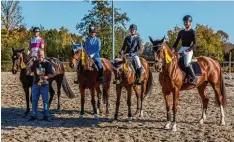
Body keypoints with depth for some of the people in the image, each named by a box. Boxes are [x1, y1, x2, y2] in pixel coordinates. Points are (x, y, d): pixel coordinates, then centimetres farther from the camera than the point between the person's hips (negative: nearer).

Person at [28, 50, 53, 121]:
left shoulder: (47, 63, -9)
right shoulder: (35, 63, 2)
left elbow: (51, 74, -12)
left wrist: (46, 77, -31)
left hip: (44, 85, -3)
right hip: (36, 84, 3)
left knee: (45, 100, 4)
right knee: (34, 100, 8)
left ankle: (45, 115, 14)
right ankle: (33, 115, 17)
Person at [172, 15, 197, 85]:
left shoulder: (192, 32, -3)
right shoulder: (181, 32, 13)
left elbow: (195, 44, -10)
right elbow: (176, 42, 13)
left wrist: (187, 51, -20)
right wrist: (173, 49, -4)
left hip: (189, 49, -6)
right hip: (182, 49, 7)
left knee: (187, 63, -27)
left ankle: (193, 78, -14)